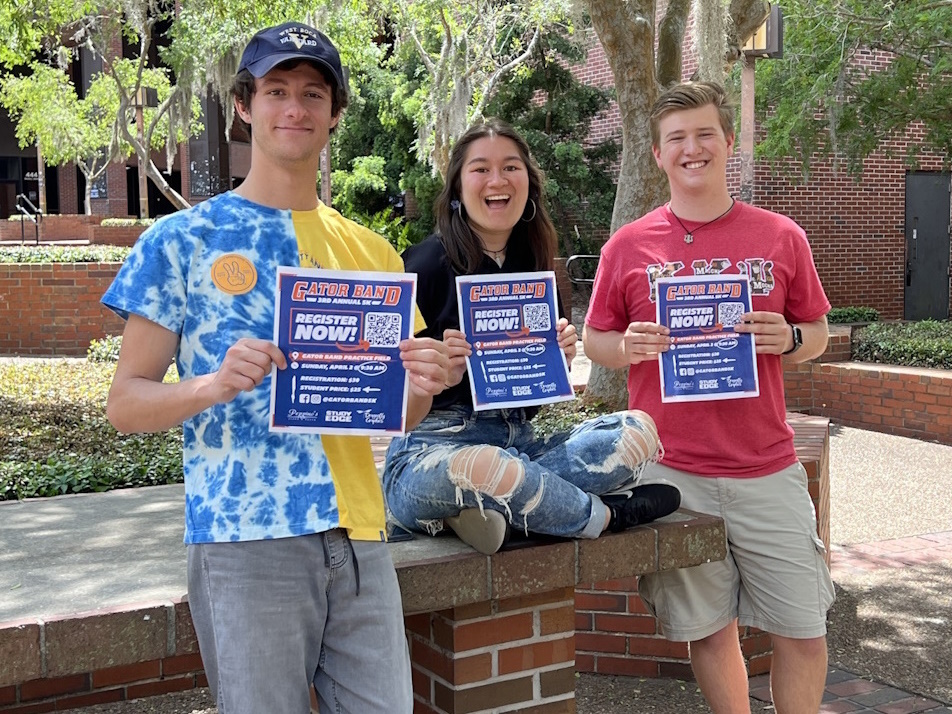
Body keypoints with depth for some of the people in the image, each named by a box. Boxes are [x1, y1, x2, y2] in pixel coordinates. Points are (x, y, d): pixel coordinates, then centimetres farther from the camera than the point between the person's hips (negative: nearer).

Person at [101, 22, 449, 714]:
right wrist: (214, 385, -21)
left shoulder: (371, 252, 13)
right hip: (246, 545, -3)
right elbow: (126, 403, -1)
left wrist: (422, 386, -7)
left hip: (359, 535, 4)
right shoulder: (182, 240, 2)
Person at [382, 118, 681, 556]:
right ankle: (609, 515, -10)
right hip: (429, 451, -6)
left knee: (638, 428, -12)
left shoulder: (534, 267, 11)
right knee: (487, 467, -40)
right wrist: (441, 374, -25)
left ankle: (488, 505, -24)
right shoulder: (426, 265, -6)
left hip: (517, 446, 6)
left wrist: (557, 362, -5)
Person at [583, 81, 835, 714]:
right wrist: (630, 347, -13)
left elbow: (818, 335, 11)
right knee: (707, 629, 10)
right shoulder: (628, 247, 2)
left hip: (767, 469, 1)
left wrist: (789, 339, -11)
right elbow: (594, 342, 9)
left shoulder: (781, 237, 4)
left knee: (803, 630, 5)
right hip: (670, 470, 0)